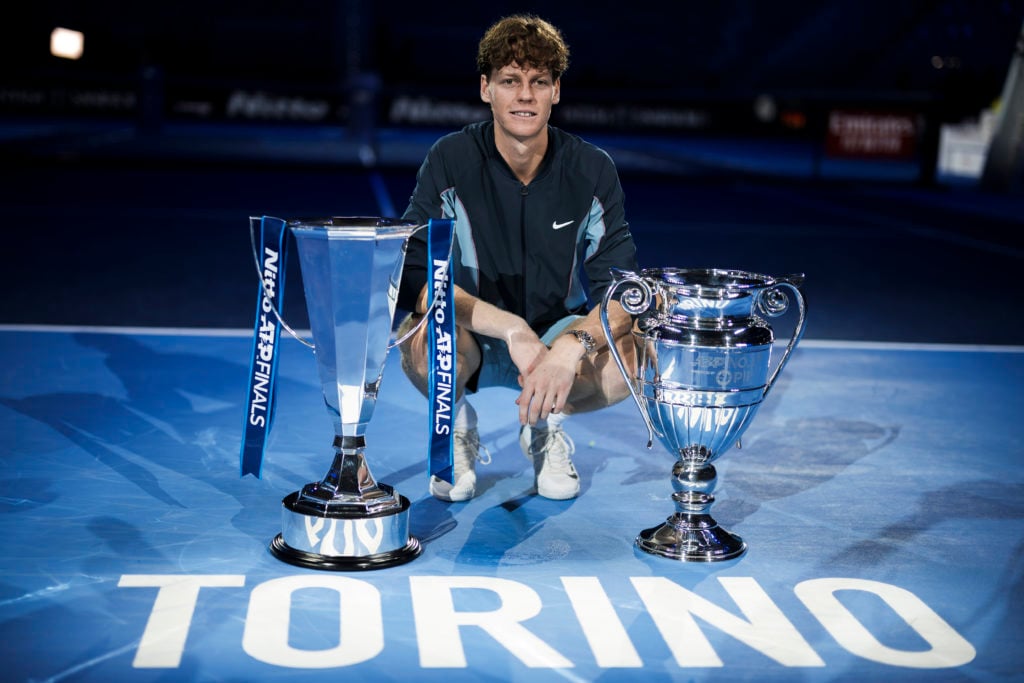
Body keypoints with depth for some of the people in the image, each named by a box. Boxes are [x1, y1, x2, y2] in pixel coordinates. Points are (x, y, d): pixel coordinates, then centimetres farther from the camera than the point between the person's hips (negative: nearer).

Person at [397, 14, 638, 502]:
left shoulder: (592, 170, -10)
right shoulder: (451, 160, -15)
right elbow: (412, 276, -24)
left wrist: (571, 347, -37)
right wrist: (512, 330, -35)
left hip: (559, 336, 2)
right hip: (471, 340, -1)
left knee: (637, 357, -28)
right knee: (424, 338, -36)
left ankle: (545, 425, 5)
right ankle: (457, 427, 1)